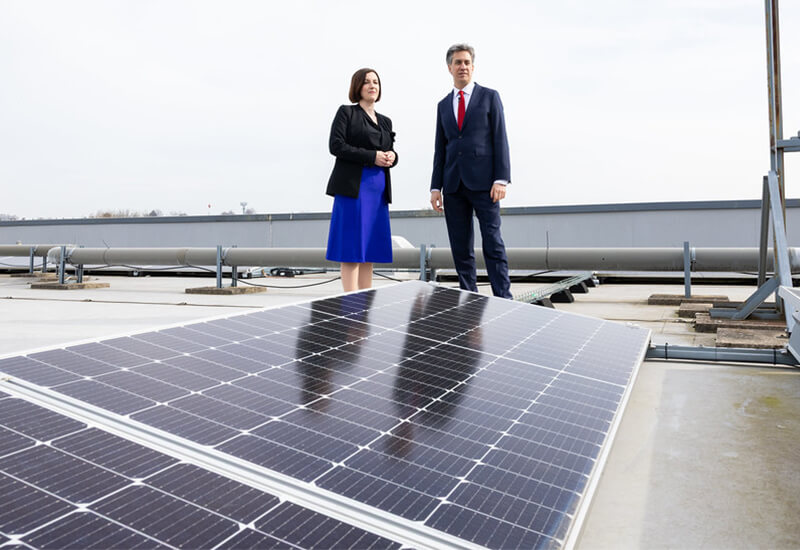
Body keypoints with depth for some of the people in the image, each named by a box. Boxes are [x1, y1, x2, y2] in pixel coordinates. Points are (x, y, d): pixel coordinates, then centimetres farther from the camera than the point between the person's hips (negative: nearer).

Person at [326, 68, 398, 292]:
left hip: (378, 189, 6)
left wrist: (391, 156, -1)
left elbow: (390, 152, 24)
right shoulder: (346, 112, 4)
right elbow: (336, 145, -7)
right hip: (353, 187, -6)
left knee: (369, 249, 6)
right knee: (352, 248, -7)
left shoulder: (385, 121, 22)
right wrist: (372, 156, -13)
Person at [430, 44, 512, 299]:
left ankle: (503, 299, -2)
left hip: (483, 182, -4)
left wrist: (501, 179, -11)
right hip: (453, 184, 4)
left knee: (493, 243, -6)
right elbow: (440, 149, 16)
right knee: (461, 248, 5)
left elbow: (500, 140, -1)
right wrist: (435, 187, 7)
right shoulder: (443, 105, 18)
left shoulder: (489, 97, 7)